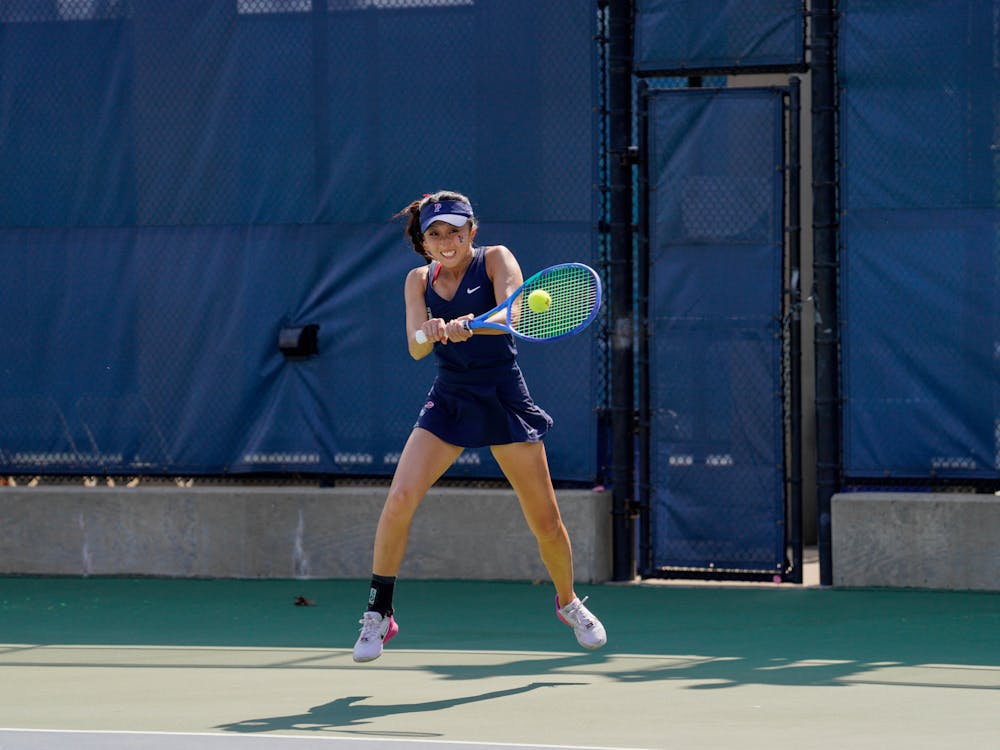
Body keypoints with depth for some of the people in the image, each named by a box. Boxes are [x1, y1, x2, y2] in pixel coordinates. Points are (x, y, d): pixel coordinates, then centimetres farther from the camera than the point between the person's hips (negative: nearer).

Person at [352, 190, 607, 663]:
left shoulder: (495, 260, -7)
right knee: (399, 500, -17)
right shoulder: (420, 280, 3)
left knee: (545, 521, 3)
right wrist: (430, 334, -33)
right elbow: (416, 348, -10)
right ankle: (378, 615, -7)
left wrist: (465, 324, -44)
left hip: (504, 401, -2)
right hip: (448, 402, 2)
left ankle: (568, 601, 32)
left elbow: (510, 316, -25)